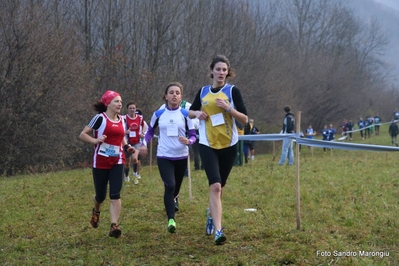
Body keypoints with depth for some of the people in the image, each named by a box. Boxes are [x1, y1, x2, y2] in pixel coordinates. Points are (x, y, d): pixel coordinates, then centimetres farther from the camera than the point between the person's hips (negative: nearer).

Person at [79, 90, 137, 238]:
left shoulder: (121, 120, 9)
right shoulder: (100, 118, -8)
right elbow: (82, 135, -8)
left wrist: (127, 147, 7)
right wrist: (95, 140, -26)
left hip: (117, 162, 3)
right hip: (101, 162, -3)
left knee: (115, 194, -11)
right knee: (101, 195, 9)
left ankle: (114, 226, -15)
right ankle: (96, 212, 43)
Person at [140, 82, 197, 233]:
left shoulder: (185, 114, -2)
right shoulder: (158, 114, 0)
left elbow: (193, 135, -1)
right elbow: (150, 131, 15)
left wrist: (188, 141, -23)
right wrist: (144, 144, -1)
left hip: (181, 157, 2)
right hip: (163, 157, -2)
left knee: (176, 187, 15)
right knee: (170, 186, -19)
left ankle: (171, 201, 49)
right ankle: (171, 220, -21)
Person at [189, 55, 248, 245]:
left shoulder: (232, 91, -2)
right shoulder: (203, 91, 6)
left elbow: (244, 120, -5)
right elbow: (191, 111, 21)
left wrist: (228, 108, -20)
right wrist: (197, 113, -2)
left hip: (228, 145, 0)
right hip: (208, 145, 0)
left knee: (218, 187, 14)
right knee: (215, 186, -16)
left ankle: (211, 213, 44)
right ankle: (218, 231, -19)